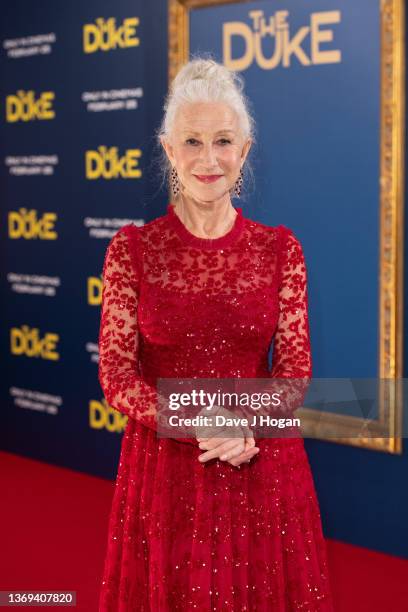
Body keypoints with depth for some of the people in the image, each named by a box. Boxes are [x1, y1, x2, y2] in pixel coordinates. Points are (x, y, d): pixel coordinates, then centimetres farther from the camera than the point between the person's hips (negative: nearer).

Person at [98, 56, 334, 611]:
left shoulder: (280, 248, 0)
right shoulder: (131, 248, -3)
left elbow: (295, 367, 0)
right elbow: (116, 374, -6)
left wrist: (248, 427, -18)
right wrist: (200, 426, -19)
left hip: (264, 465, 1)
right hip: (164, 465, -1)